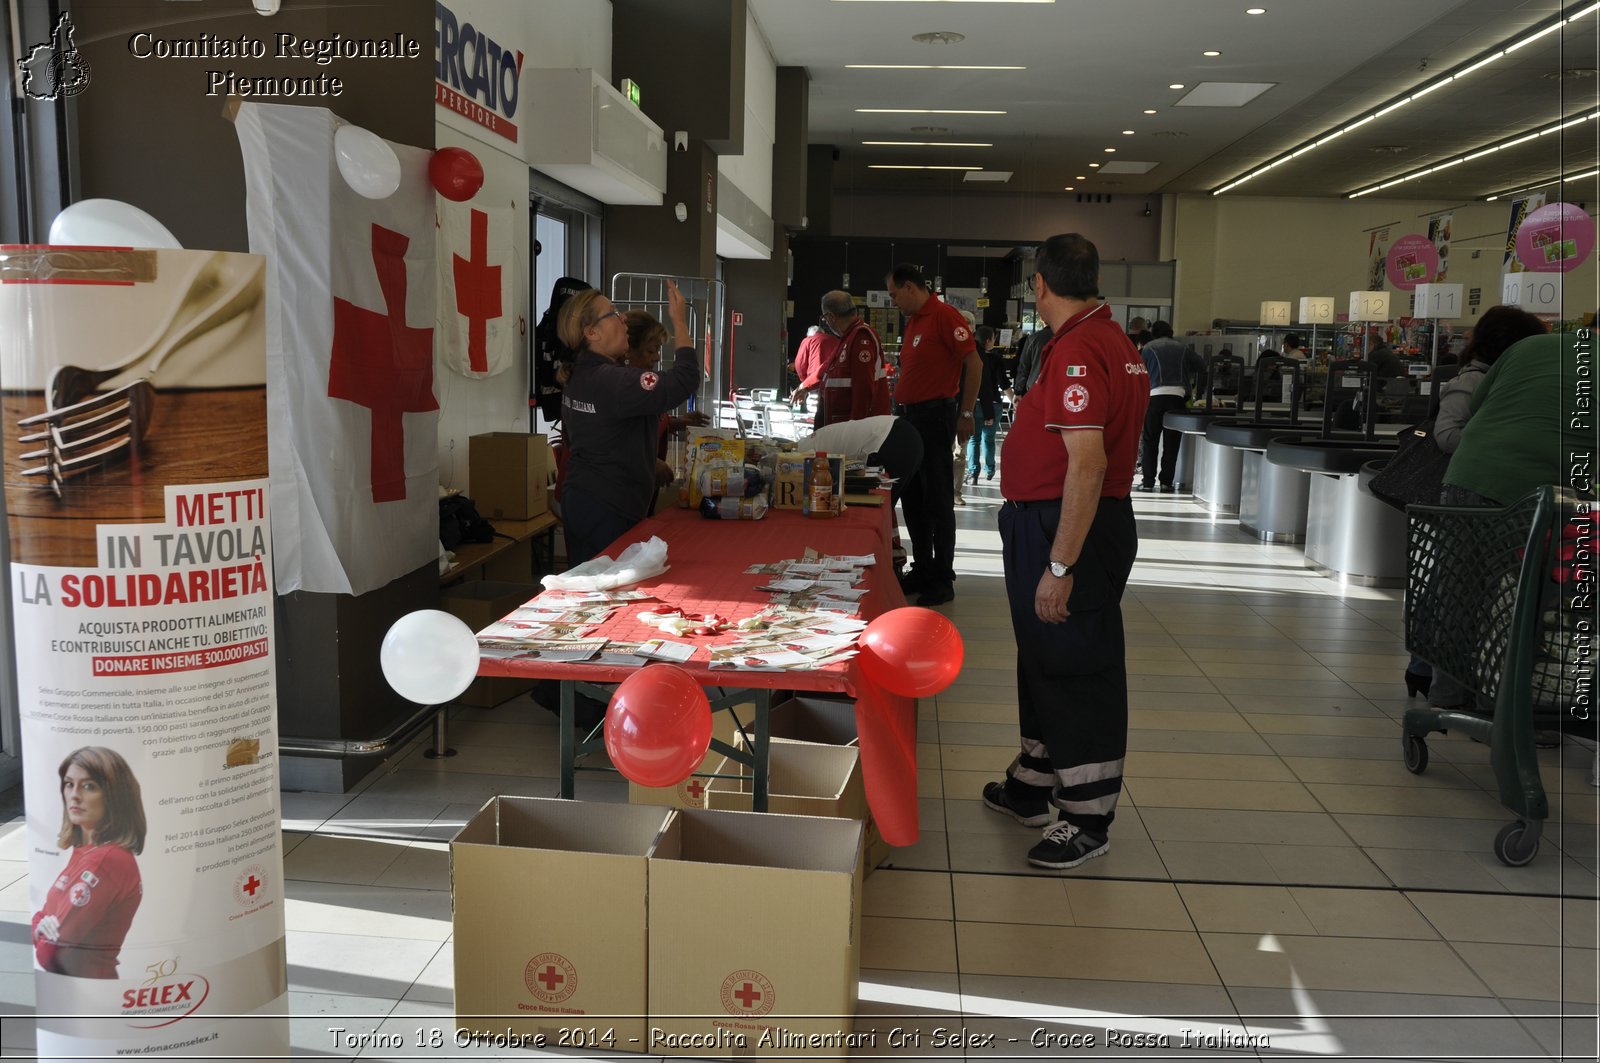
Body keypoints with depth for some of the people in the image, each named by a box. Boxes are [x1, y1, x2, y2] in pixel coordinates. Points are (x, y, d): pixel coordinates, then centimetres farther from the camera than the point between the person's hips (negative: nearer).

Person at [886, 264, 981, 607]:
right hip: (909, 415, 9)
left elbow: (974, 364, -16)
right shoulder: (913, 321, 15)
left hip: (934, 415, -9)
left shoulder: (944, 315, -13)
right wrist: (901, 409, 17)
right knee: (912, 498, 13)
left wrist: (966, 414, -15)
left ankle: (943, 578, 4)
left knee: (937, 501, -3)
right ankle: (922, 569, 23)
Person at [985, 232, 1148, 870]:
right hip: (1046, 525, 11)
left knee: (1077, 673, -1)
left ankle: (1089, 822, 12)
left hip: (1067, 530, -11)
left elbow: (1088, 465, -27)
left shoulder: (1077, 352, -20)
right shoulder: (1112, 341, 12)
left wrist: (1060, 565, -27)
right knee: (1045, 663, 20)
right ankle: (1031, 789, 35)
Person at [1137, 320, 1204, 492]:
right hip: (1178, 395, 1)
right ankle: (1167, 481, 7)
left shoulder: (1148, 348, 10)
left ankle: (1148, 481, 1)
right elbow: (1201, 367, 14)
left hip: (1156, 395, -1)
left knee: (1150, 440, 5)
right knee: (1172, 442, 6)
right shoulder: (1182, 347, 16)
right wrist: (1188, 380, 30)